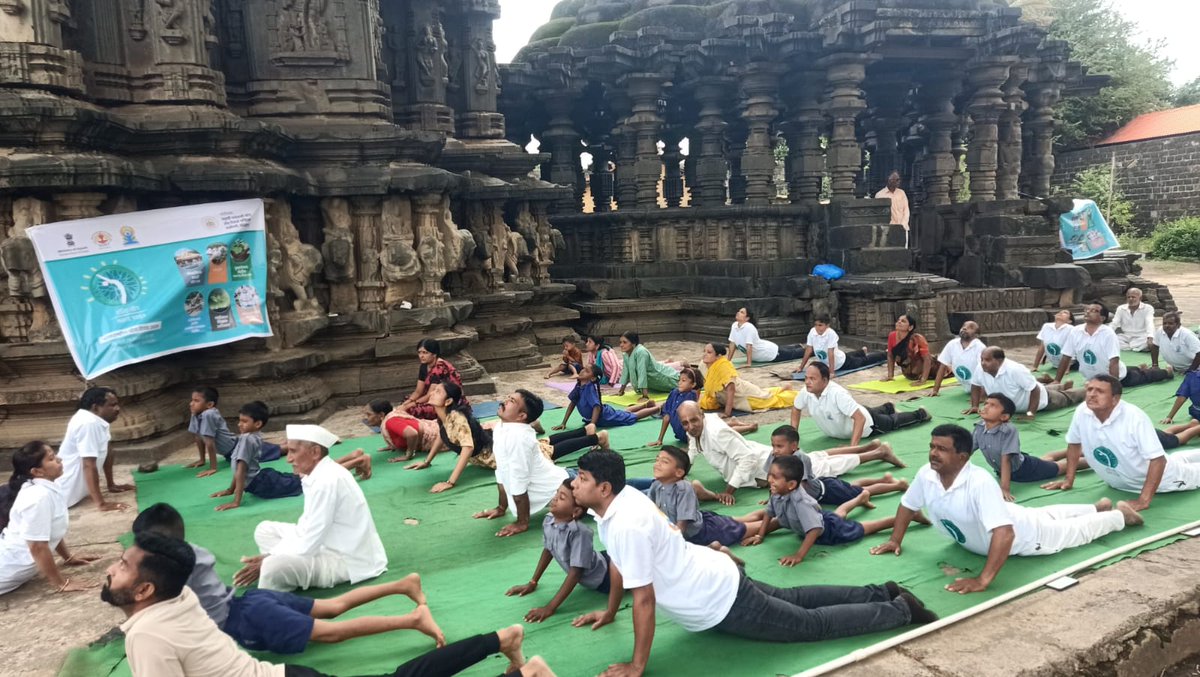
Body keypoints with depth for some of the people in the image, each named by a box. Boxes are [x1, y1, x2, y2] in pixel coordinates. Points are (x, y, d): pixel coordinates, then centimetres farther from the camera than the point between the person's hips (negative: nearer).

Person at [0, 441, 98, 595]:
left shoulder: (47, 488, 0)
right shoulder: (39, 496, -28)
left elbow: (52, 530, 14)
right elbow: (37, 546, -27)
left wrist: (68, 557, 21)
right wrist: (61, 583, -21)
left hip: (15, 567, 10)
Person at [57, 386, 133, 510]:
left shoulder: (99, 419, 2)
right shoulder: (88, 424, -24)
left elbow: (106, 453, 13)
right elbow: (89, 465, -27)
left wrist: (111, 485, 17)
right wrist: (101, 504, -29)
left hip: (76, 489, 9)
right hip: (64, 495, -9)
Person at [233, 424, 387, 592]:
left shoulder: (327, 481, -24)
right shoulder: (320, 475, 5)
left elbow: (308, 544, -23)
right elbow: (306, 527, 10)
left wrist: (266, 561, -12)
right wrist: (269, 555, 0)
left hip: (349, 561, -10)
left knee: (274, 566, -31)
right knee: (265, 530, 16)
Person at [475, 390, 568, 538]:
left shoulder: (517, 436, -32)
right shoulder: (500, 429, -5)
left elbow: (519, 483, -27)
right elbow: (502, 471, 5)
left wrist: (522, 523, -20)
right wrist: (501, 508, 12)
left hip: (557, 490, -9)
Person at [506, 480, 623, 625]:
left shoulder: (579, 531, -39)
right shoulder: (548, 521, -16)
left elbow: (575, 572, -35)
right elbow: (548, 550, 4)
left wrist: (550, 608, -34)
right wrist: (532, 583, 8)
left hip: (603, 579, -7)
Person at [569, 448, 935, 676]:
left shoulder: (626, 524, -32)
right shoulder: (621, 500, -3)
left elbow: (644, 598, -29)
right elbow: (620, 562, 14)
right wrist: (610, 612, 19)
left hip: (721, 602, -9)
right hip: (717, 579, 9)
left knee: (813, 624, 8)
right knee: (794, 600, 26)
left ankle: (899, 610, 21)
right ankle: (880, 593, 37)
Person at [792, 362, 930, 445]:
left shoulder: (837, 394, -46)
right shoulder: (806, 393, -28)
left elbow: (860, 419, -49)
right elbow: (796, 409, -6)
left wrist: (852, 447, -55)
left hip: (866, 423, -6)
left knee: (893, 422, 23)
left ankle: (920, 414, 49)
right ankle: (888, 408, 67)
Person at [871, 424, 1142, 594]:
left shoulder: (980, 482, -46)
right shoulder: (926, 475, -26)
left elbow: (1005, 533, -53)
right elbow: (907, 506, -6)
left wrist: (983, 580, -56)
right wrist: (895, 541, -10)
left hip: (1024, 533, -7)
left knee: (1078, 530, 19)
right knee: (1045, 514, 33)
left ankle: (1120, 514, 47)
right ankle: (1098, 506, 59)